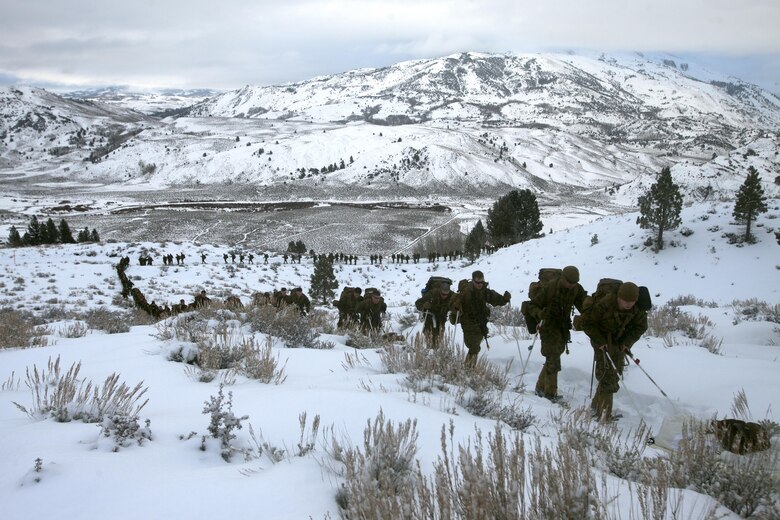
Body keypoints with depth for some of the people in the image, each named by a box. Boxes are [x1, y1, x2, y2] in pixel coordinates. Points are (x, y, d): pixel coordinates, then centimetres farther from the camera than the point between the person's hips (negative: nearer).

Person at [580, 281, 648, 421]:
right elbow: (587, 322, -18)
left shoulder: (637, 309, -16)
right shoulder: (604, 304, -30)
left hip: (620, 341, 5)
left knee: (615, 373, 6)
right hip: (602, 339, -5)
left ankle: (597, 404, 23)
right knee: (606, 374, -14)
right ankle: (604, 411, -10)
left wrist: (628, 342, -10)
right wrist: (599, 341, -22)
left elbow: (641, 326, 2)